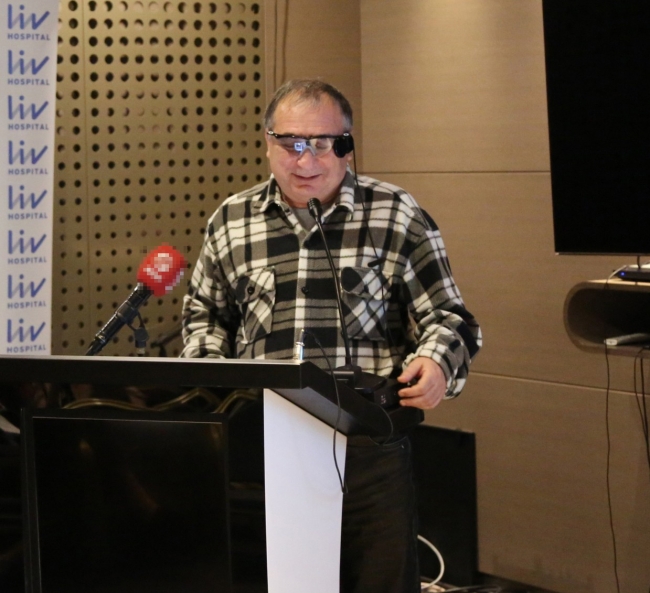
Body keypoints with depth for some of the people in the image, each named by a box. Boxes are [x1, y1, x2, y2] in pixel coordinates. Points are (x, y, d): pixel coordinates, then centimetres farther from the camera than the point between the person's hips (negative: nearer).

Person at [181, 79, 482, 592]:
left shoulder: (399, 217, 3)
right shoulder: (230, 223, 10)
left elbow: (446, 316, 6)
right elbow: (205, 315, 23)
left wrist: (437, 361, -14)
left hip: (369, 447, -2)